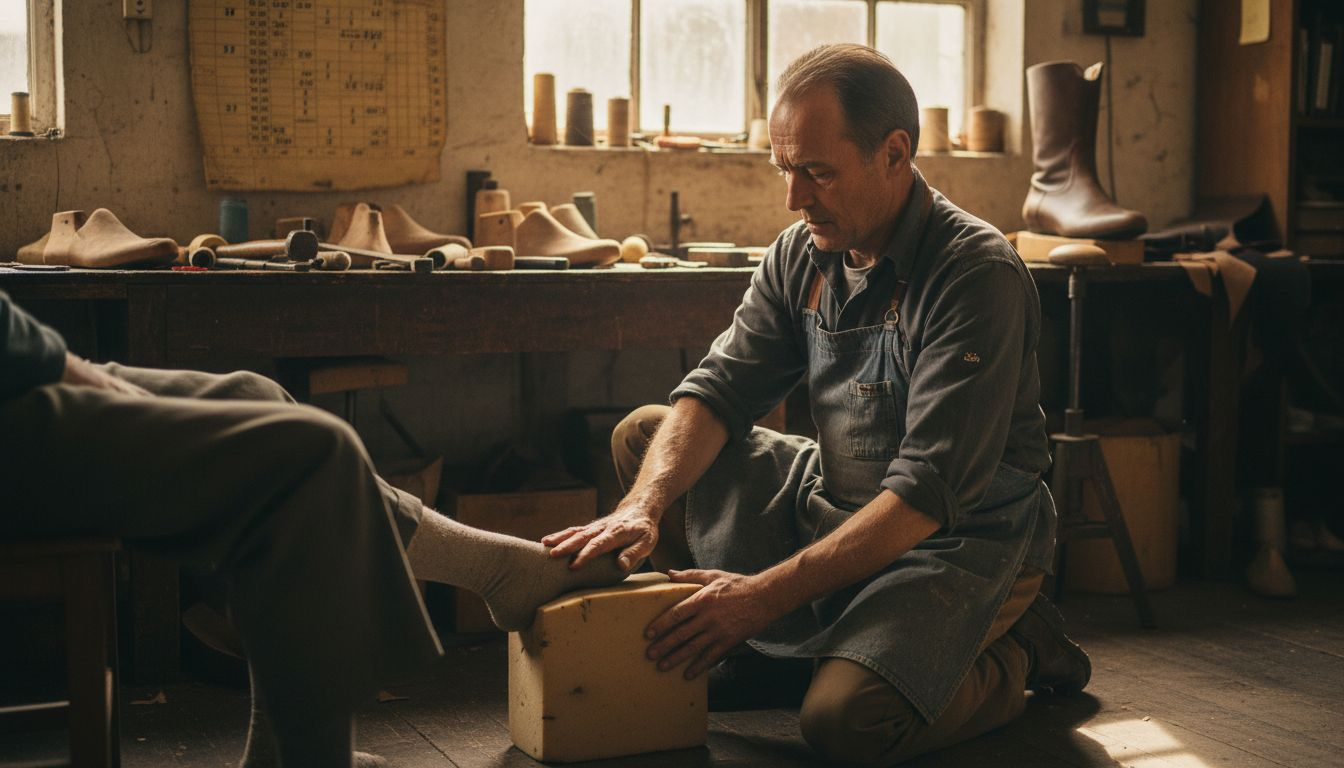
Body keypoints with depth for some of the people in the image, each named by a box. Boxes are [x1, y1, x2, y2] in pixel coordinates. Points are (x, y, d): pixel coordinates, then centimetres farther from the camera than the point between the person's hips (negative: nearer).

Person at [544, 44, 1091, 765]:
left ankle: (1013, 656, 0)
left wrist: (767, 592, -31)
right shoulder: (801, 255, -1)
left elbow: (930, 494, -28)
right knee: (645, 437, 2)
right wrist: (642, 507, -24)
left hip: (965, 539, -7)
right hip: (840, 507, 7)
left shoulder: (978, 274, -24)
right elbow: (718, 391, -4)